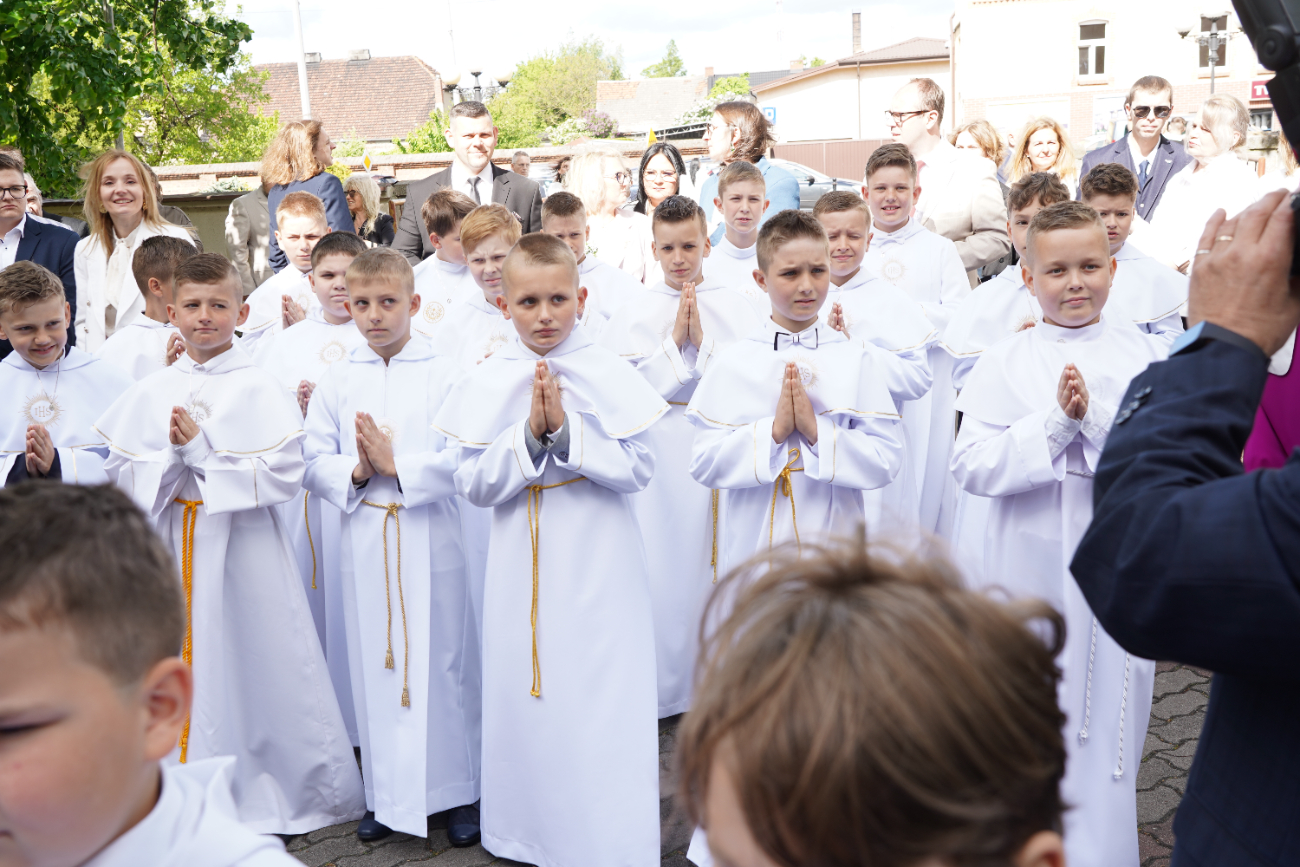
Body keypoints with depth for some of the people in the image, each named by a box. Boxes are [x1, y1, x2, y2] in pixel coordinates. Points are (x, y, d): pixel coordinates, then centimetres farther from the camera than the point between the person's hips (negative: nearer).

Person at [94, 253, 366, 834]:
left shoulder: (260, 390, -5)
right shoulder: (149, 393, 6)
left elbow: (283, 477, -14)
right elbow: (118, 476, 4)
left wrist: (201, 450, -17)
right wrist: (172, 457, -14)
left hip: (244, 550, -3)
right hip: (169, 551, 3)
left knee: (255, 666, 2)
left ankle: (274, 796, 19)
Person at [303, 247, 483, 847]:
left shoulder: (444, 375, -4)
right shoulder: (336, 383, 6)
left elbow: (461, 459, -10)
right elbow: (314, 463, 4)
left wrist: (397, 465, -18)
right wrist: (355, 472, -14)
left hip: (430, 540, -3)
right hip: (365, 542, 3)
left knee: (443, 660, 4)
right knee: (376, 665, 11)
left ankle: (458, 791, 20)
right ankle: (387, 793, 25)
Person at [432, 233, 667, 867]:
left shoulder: (609, 374, -5)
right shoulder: (485, 385, 0)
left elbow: (638, 469, -9)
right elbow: (472, 484, -4)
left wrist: (567, 431, -20)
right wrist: (529, 436, -17)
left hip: (599, 570, -2)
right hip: (522, 569, 2)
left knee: (602, 704, 0)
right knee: (526, 700, 11)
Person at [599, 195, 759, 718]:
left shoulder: (735, 307, 3)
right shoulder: (636, 313, 2)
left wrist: (703, 343, -14)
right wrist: (675, 342, -11)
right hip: (662, 455, 0)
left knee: (721, 555, 4)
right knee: (664, 558, 2)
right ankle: (665, 687, 16)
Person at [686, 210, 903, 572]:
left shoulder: (857, 360, -1)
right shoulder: (732, 363, -2)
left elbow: (887, 460, -7)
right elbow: (704, 463, -7)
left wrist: (818, 431, -18)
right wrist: (773, 430, -17)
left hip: (835, 537, 0)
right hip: (752, 541, 0)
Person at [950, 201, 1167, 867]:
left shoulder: (1147, 355, 0)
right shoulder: (1003, 363, -1)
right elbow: (970, 465, -10)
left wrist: (1095, 419, -20)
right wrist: (1055, 422, -20)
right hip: (1030, 569, 0)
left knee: (1109, 724, 7)